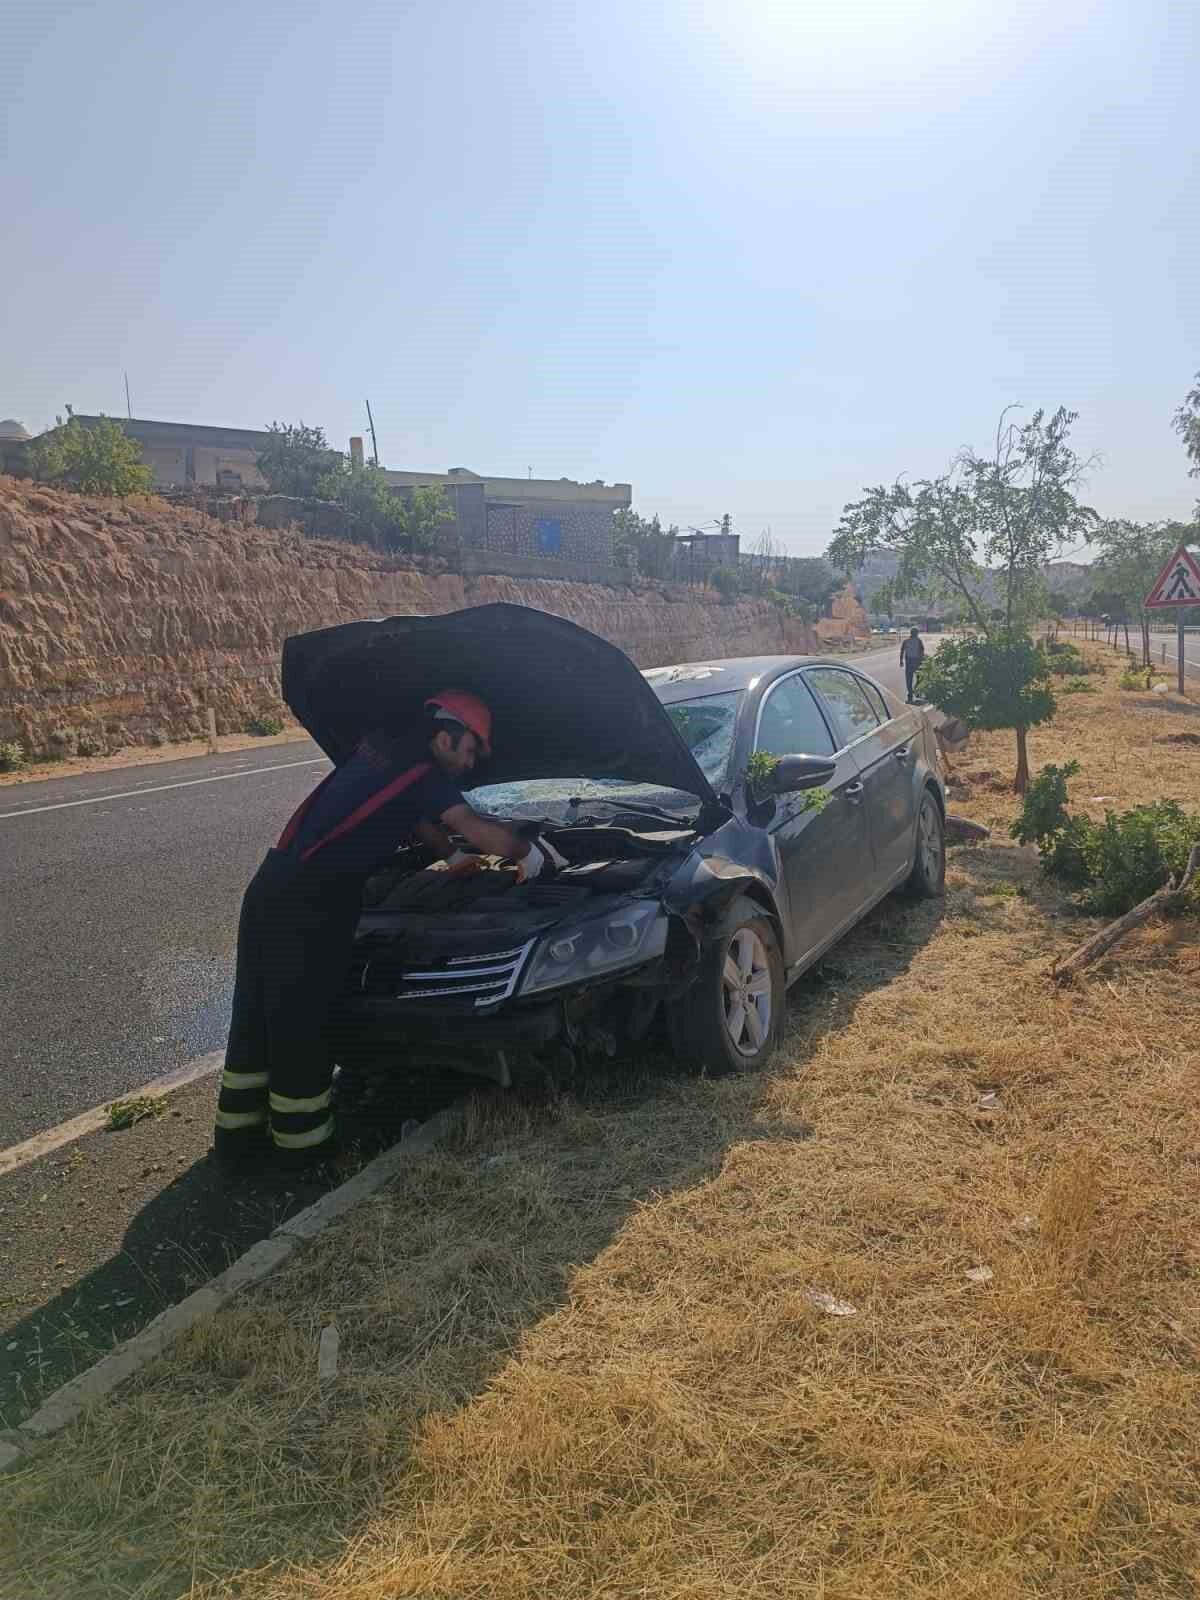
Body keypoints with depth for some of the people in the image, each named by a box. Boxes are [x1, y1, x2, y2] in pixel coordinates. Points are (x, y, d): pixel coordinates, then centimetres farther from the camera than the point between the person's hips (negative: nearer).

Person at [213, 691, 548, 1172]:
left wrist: (453, 856, 40)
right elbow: (476, 828, -16)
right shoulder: (424, 773, -6)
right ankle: (300, 1142, 15)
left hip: (271, 887, 9)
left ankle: (238, 1134, 24)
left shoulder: (381, 750, 19)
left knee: (258, 1018, 14)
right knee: (300, 1025, 2)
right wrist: (528, 851, 1)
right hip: (307, 904, -9)